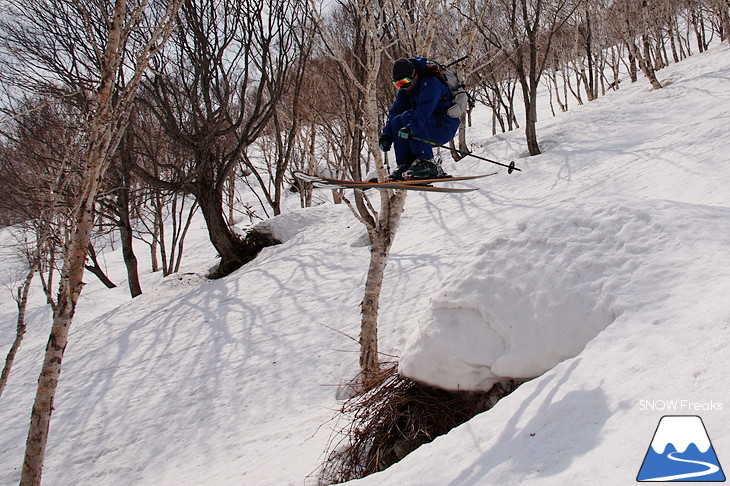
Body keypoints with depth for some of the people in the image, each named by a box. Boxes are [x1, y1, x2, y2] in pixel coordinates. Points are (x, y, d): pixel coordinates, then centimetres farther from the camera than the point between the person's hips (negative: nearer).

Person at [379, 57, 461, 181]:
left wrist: (411, 128, -46)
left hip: (445, 127, -8)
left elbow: (425, 109, -33)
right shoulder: (404, 90, 8)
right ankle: (406, 165, -14)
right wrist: (386, 135, -13)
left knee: (408, 116, -27)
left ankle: (426, 162, -28)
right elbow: (395, 110, 0)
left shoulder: (431, 83, -18)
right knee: (396, 121, -11)